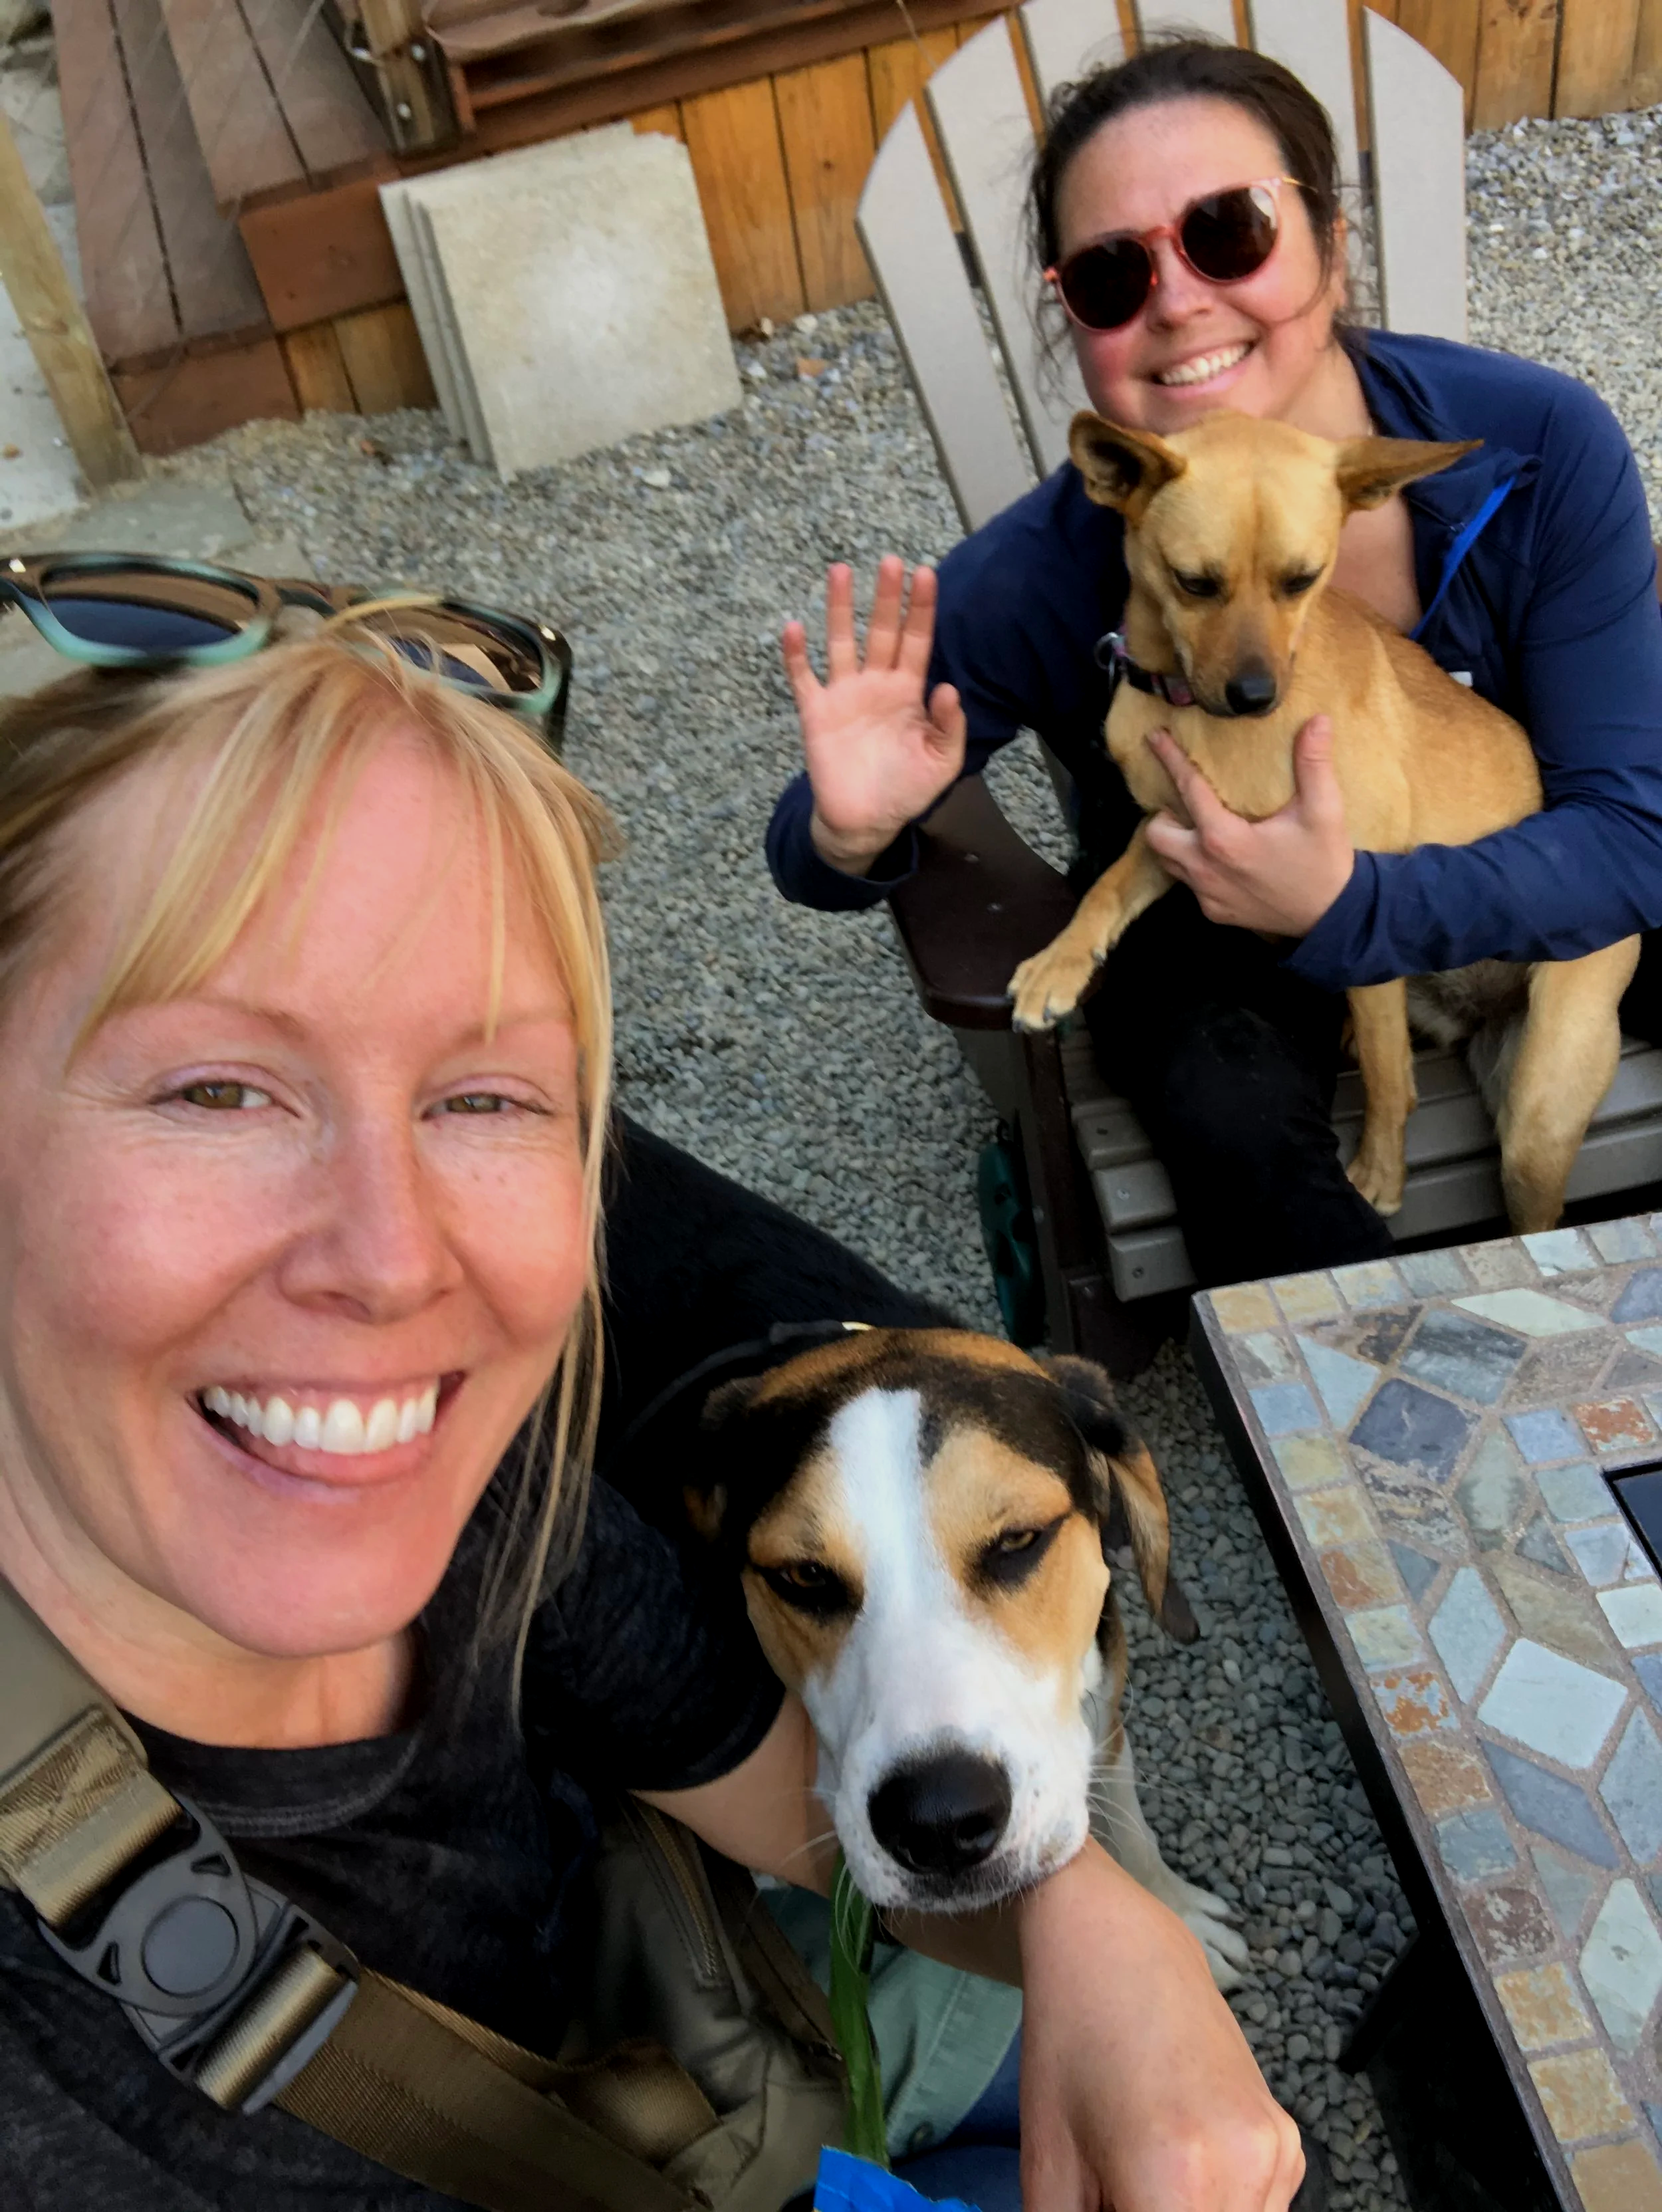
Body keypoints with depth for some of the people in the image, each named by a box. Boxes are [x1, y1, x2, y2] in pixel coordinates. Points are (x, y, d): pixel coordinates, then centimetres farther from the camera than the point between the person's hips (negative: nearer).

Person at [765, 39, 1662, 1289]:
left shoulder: (1542, 448, -23)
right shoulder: (1037, 585, -26)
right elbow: (811, 852, -13)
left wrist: (1348, 910, -39)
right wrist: (850, 834, -38)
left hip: (1513, 889, 3)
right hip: (1205, 934, -2)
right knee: (1241, 1129, -34)